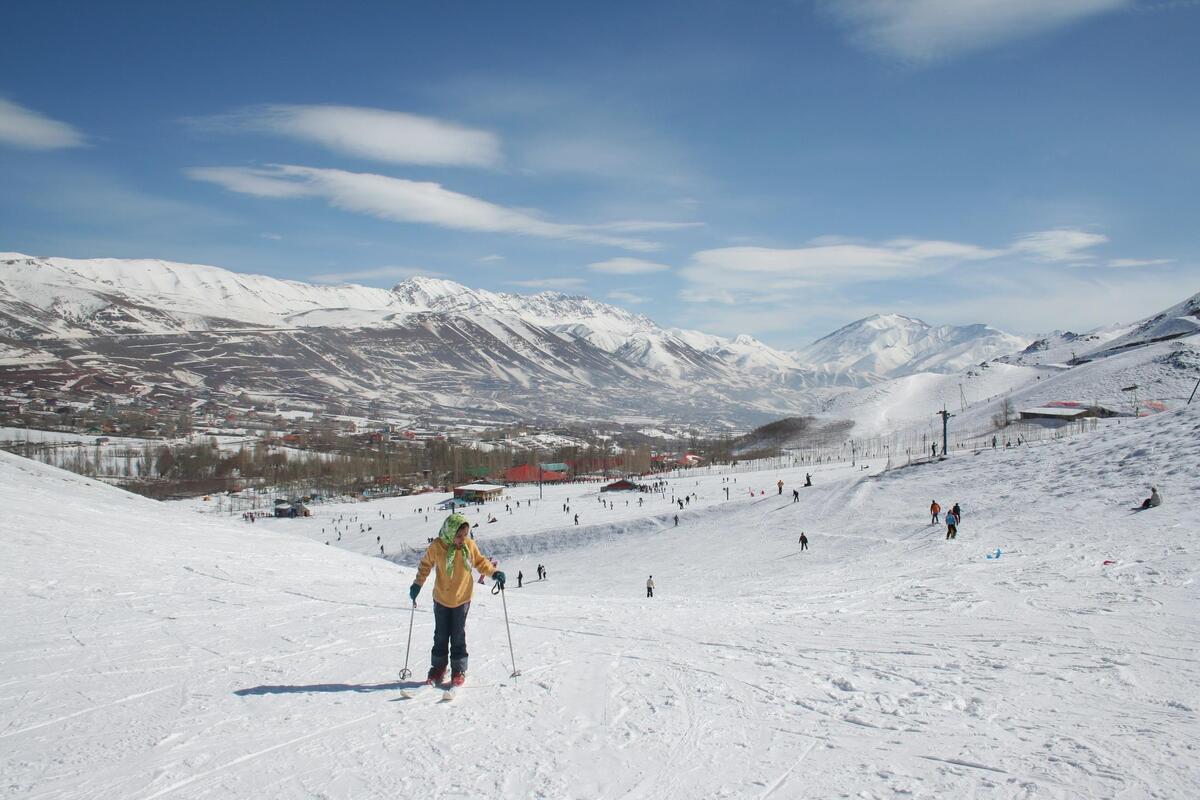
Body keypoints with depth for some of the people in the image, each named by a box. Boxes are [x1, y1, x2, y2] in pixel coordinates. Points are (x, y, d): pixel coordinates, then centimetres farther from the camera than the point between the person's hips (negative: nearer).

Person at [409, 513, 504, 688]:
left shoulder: (469, 545, -12)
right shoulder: (437, 546, -16)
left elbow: (480, 562, 4)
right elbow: (425, 564, 2)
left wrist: (494, 572, -10)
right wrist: (418, 584, -3)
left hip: (462, 598, 0)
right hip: (441, 599, 0)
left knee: (458, 637, 4)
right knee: (441, 636, 11)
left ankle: (459, 670, 16)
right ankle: (438, 668, 25)